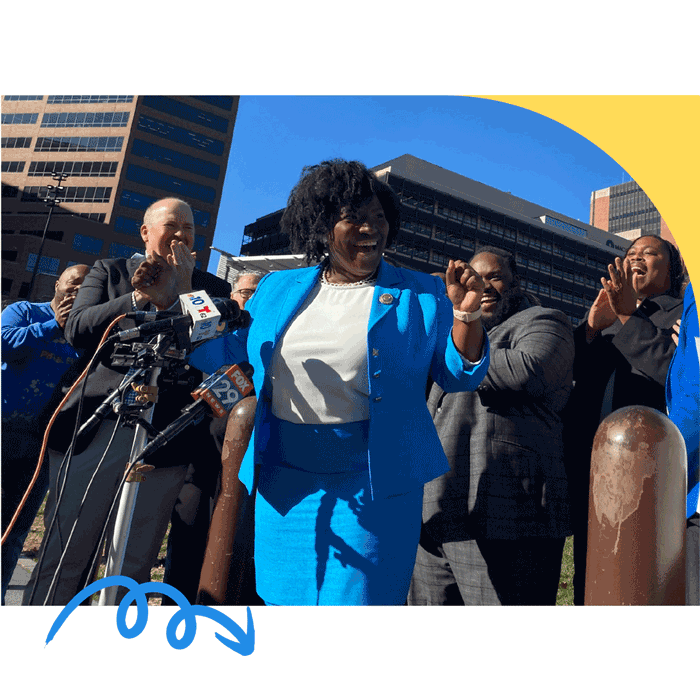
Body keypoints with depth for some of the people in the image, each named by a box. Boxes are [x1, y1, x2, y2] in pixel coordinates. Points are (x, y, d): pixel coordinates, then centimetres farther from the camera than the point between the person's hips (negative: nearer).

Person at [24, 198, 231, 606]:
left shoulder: (212, 288, 11)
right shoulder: (110, 271, 13)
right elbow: (77, 330, -1)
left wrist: (178, 296, -8)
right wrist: (139, 297, -9)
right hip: (95, 430, 0)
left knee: (134, 570, 11)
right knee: (62, 561, 6)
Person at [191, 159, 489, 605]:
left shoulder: (421, 296, 0)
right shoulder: (277, 289, 7)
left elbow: (460, 376, -1)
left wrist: (466, 314, -17)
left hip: (374, 481, -2)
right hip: (284, 480, 3)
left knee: (357, 599, 5)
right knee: (284, 595, 17)